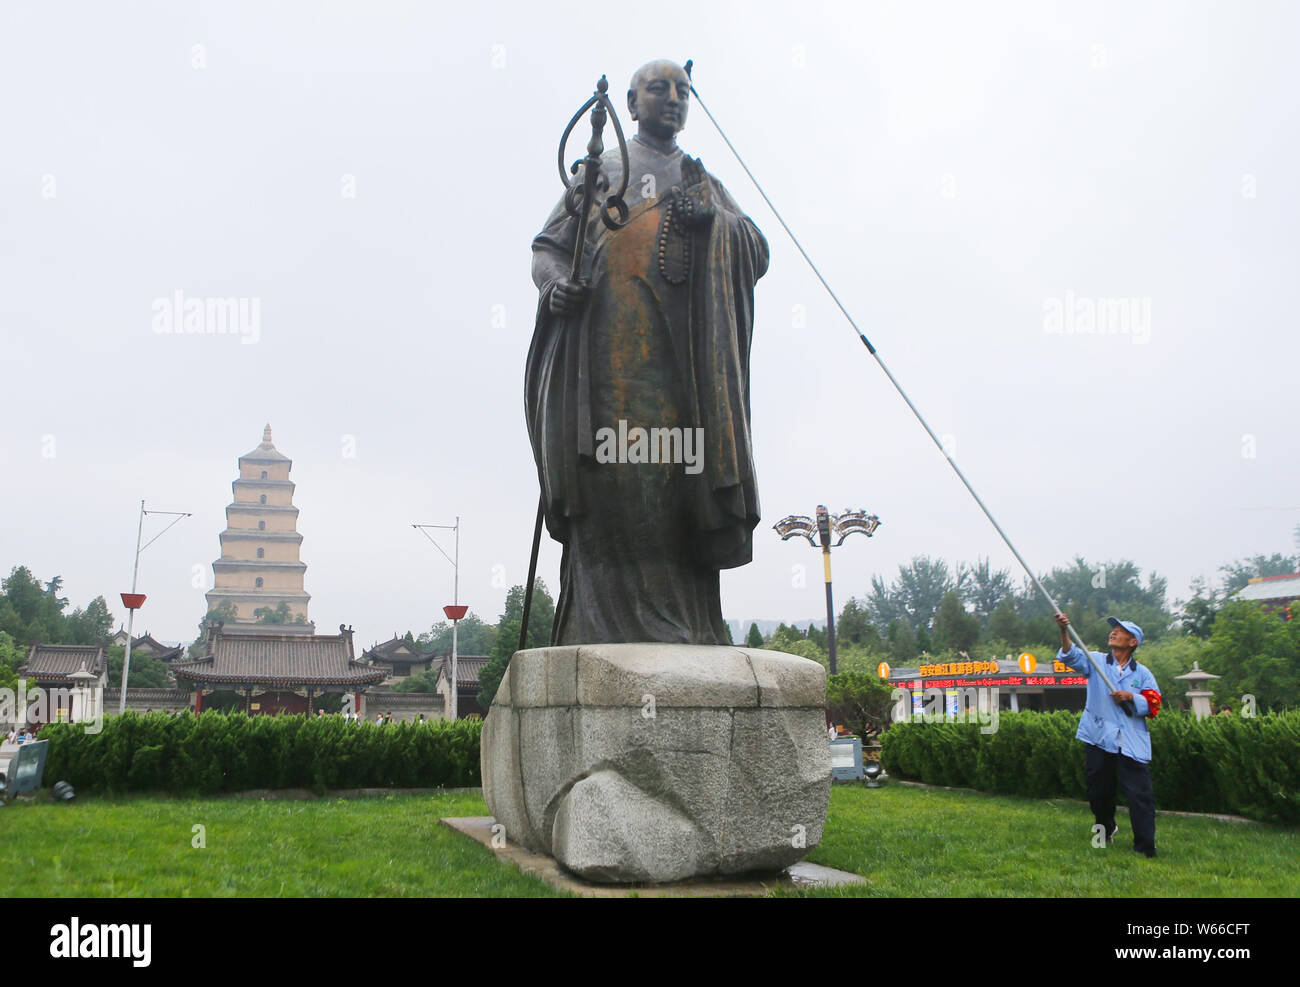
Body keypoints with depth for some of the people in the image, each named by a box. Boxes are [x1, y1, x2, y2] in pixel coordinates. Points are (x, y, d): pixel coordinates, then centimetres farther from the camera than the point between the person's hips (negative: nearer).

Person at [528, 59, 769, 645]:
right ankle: (616, 624, -17)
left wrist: (713, 218, -4)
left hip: (686, 353, 3)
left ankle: (689, 630, -8)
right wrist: (555, 284, -10)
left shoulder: (705, 181, 30)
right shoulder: (601, 171, 22)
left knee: (683, 479, -7)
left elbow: (756, 253, 16)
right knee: (619, 481, -15)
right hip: (614, 347, -2)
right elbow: (546, 249, 13)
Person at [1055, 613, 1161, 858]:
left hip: (1132, 744, -1)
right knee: (1099, 791, 12)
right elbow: (1072, 656, -12)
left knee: (1140, 794, -7)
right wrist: (1064, 631, -29)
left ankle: (1146, 847, 1)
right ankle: (1106, 829, 38)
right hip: (1099, 739, 1)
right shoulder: (1096, 661, 7)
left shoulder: (1142, 673, 10)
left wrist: (1130, 697, -13)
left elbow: (1154, 704, 4)